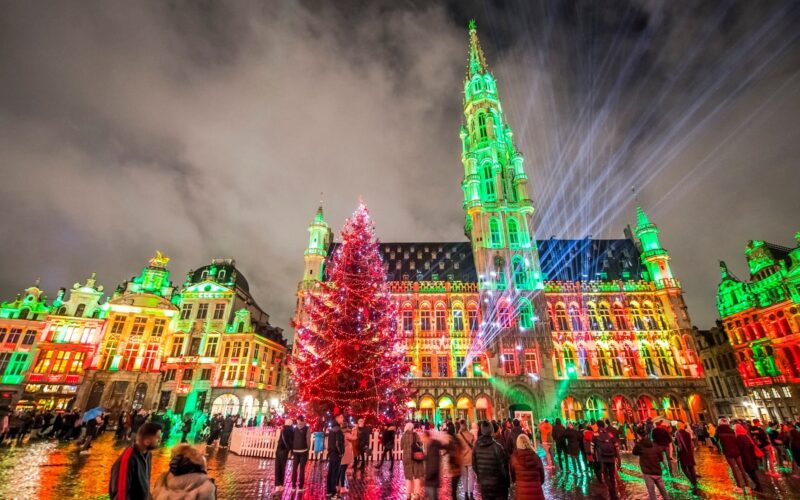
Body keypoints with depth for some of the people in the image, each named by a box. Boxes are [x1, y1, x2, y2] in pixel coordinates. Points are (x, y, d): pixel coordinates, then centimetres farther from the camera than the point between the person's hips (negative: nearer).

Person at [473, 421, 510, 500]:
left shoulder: (476, 446, -7)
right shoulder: (497, 447, -21)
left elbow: (474, 465, 1)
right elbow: (504, 465, -13)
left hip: (484, 484, 4)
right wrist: (507, 481, 3)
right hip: (498, 484, -4)